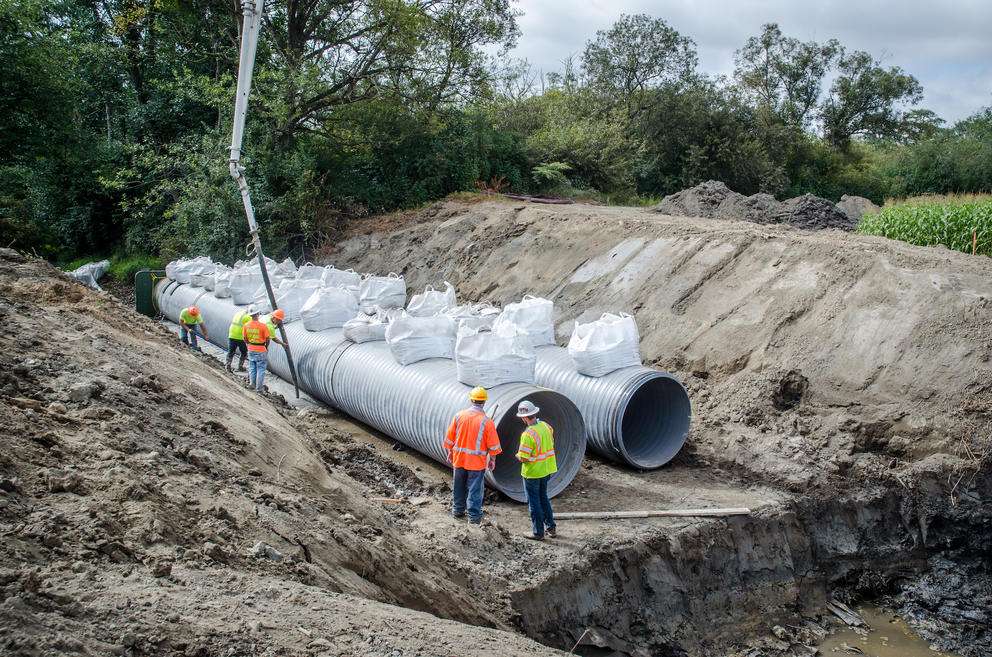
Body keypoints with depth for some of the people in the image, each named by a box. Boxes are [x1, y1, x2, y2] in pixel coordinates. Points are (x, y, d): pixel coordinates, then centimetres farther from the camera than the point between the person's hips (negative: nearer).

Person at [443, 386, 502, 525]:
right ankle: (474, 516, 8)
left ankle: (458, 510, 33)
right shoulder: (487, 422, -13)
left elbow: (449, 438, 5)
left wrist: (450, 452, 18)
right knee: (475, 488, 5)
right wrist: (492, 460, 5)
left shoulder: (459, 416, -4)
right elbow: (493, 445, -8)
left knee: (459, 486, 19)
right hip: (477, 461, -3)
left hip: (459, 458, 3)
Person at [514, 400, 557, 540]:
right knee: (543, 498, 23)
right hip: (546, 470, 7)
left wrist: (517, 456, -4)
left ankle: (538, 532, 16)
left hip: (532, 473, -7)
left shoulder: (528, 434, -27)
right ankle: (551, 527, 28)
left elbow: (523, 458, -25)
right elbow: (551, 445, 12)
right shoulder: (546, 426, -2)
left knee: (534, 502, 7)